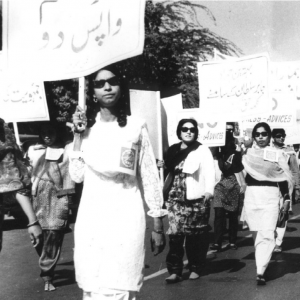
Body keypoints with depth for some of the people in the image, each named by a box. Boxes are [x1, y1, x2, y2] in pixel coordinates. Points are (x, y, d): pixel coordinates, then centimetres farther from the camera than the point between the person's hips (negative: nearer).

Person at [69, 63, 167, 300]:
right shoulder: (86, 127, 9)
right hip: (92, 217, 2)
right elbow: (77, 175, 2)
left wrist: (158, 225, 2)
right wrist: (78, 134, -1)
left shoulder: (136, 126, 2)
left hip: (126, 216, -2)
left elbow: (149, 176, 3)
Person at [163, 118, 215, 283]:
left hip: (196, 198, -3)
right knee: (175, 234, -5)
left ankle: (195, 268, 16)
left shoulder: (202, 150, 0)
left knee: (195, 235, 3)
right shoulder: (173, 150, 14)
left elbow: (209, 172, -11)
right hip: (175, 198, 3)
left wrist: (209, 191, -24)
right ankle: (175, 271, -2)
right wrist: (165, 193, 16)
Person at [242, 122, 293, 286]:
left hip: (271, 196, -2)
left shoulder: (277, 154, 7)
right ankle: (261, 264, 22)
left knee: (267, 234, -12)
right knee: (256, 234, 7)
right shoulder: (247, 153, 12)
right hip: (251, 196, 2)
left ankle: (260, 271, -16)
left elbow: (285, 176, 6)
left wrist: (287, 197, 1)